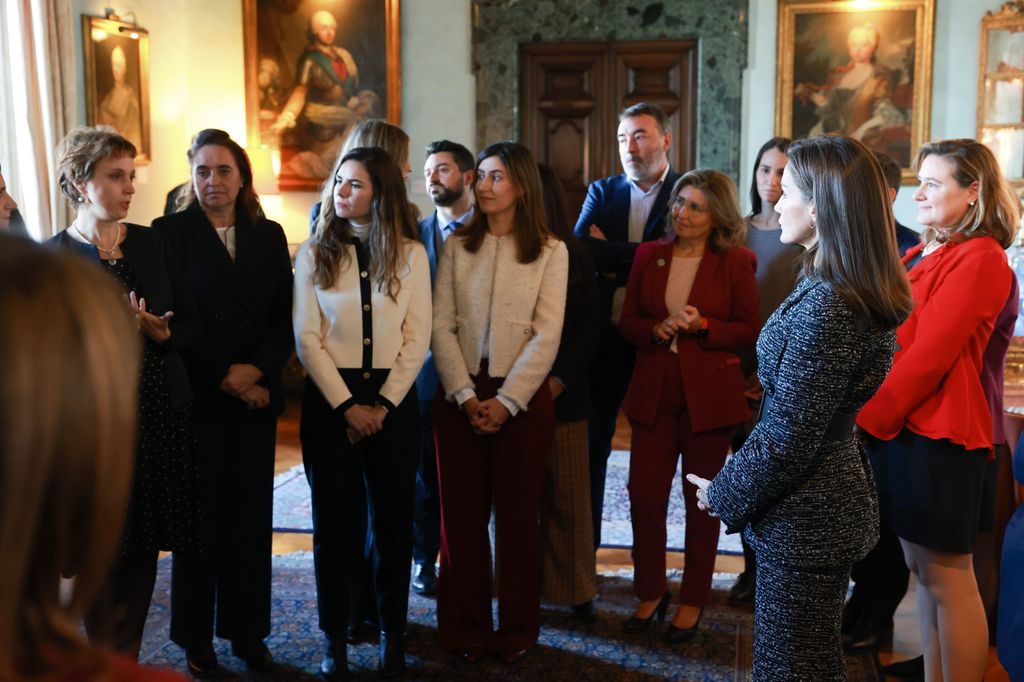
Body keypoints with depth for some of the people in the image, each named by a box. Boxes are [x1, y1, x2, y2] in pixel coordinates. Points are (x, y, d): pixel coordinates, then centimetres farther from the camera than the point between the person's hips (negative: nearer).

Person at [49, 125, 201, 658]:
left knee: (145, 548, 11)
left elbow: (190, 321, 8)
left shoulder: (150, 244, 7)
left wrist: (159, 332, -12)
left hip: (161, 415, 4)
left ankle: (128, 657, 27)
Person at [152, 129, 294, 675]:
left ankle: (247, 631, 20)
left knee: (251, 517, 7)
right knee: (199, 518, 4)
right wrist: (224, 378, -10)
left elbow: (284, 316, 6)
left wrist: (257, 371, -10)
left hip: (257, 398, 3)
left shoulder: (269, 235, 10)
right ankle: (196, 640, 18)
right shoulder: (169, 232, 0)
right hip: (196, 399, -3)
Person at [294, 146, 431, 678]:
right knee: (335, 520, 6)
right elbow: (306, 338, -3)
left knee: (393, 519, 7)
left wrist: (383, 405, -10)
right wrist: (346, 405, -10)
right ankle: (335, 637, 19)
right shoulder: (314, 253, 2)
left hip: (392, 400, 0)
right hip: (330, 400, 0)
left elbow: (417, 339, -1)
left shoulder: (410, 254, 2)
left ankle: (391, 632, 23)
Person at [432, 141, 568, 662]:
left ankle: (517, 631, 19)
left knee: (517, 515, 6)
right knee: (462, 514, 6)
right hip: (460, 396, 2)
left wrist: (506, 401, -13)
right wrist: (465, 396, -10)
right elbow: (441, 327, 0)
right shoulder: (456, 246, 6)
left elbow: (546, 336, -6)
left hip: (522, 397, -2)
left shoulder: (550, 251, 0)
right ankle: (465, 629, 19)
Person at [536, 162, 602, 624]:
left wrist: (560, 379, -9)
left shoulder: (575, 256, 5)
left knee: (568, 495, 5)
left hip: (563, 392, 1)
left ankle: (575, 588, 17)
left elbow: (590, 325, 3)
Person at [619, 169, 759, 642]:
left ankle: (693, 601, 24)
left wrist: (703, 326, -18)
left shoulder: (736, 262, -3)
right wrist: (656, 329, -13)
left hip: (709, 394, -2)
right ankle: (650, 591, 22)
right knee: (644, 494, 2)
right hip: (654, 393, 3)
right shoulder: (649, 255, 6)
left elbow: (749, 331, -3)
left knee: (701, 500, 9)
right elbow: (627, 321, 7)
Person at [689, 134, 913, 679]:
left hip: (803, 519, -9)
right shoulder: (863, 295, 5)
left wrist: (724, 494, -7)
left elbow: (787, 436, -22)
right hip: (833, 500, 9)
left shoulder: (826, 307, -25)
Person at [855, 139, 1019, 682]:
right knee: (920, 568, 15)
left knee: (946, 575, 0)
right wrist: (872, 416, 1)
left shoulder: (980, 259, -11)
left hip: (938, 433, -9)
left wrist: (869, 417, -14)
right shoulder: (922, 254, 15)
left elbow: (929, 354, -18)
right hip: (899, 426, 9)